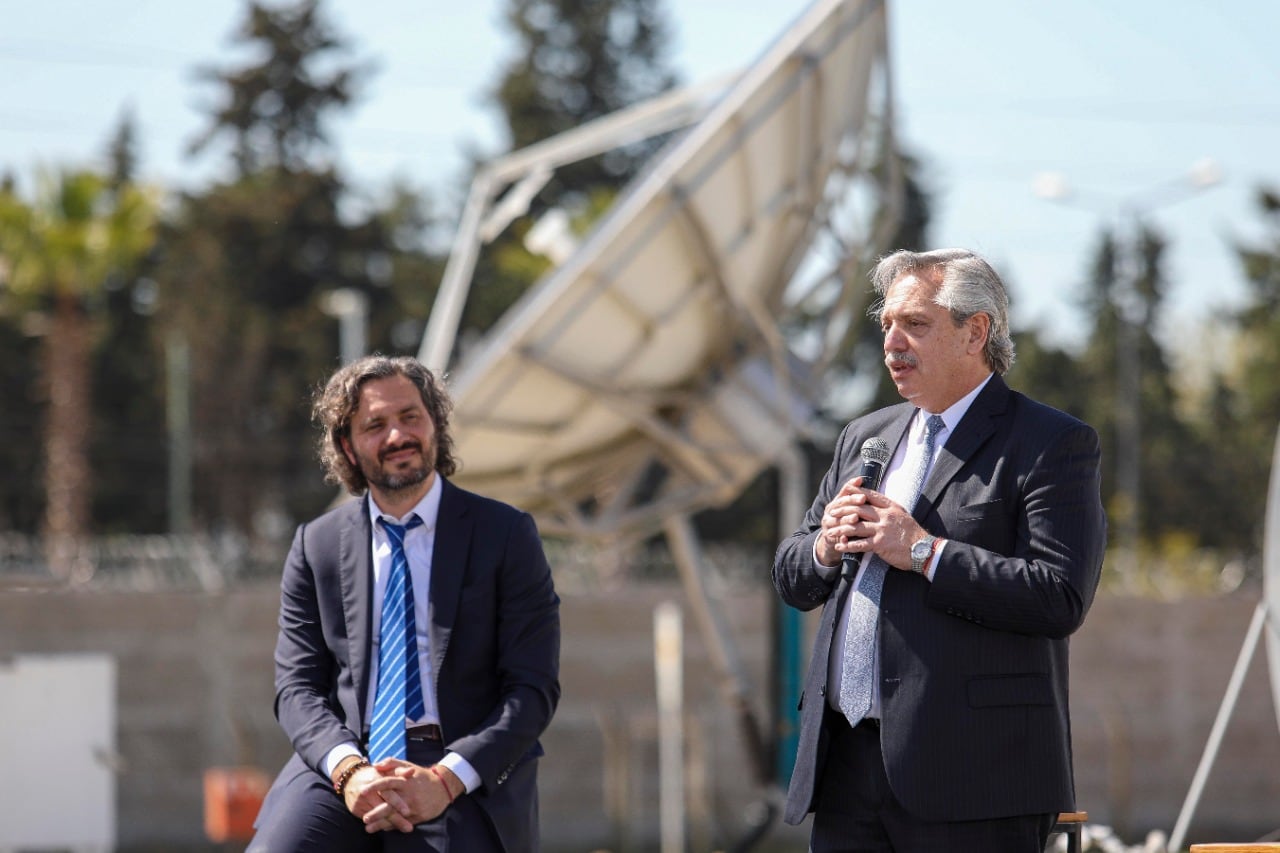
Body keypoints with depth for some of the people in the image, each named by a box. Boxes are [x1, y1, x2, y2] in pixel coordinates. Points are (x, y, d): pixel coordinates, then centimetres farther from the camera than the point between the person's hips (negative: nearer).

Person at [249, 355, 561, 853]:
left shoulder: (507, 536, 6)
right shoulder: (316, 546, 13)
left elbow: (533, 687, 0)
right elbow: (297, 686, 8)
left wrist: (447, 780, -14)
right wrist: (348, 769, -13)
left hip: (468, 778, -1)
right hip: (344, 759, 1)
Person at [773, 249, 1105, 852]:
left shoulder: (1054, 446, -2)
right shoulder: (865, 438, 20)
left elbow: (1060, 598, -15)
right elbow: (790, 578, 23)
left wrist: (923, 552, -15)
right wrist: (826, 547, 0)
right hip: (848, 763, 6)